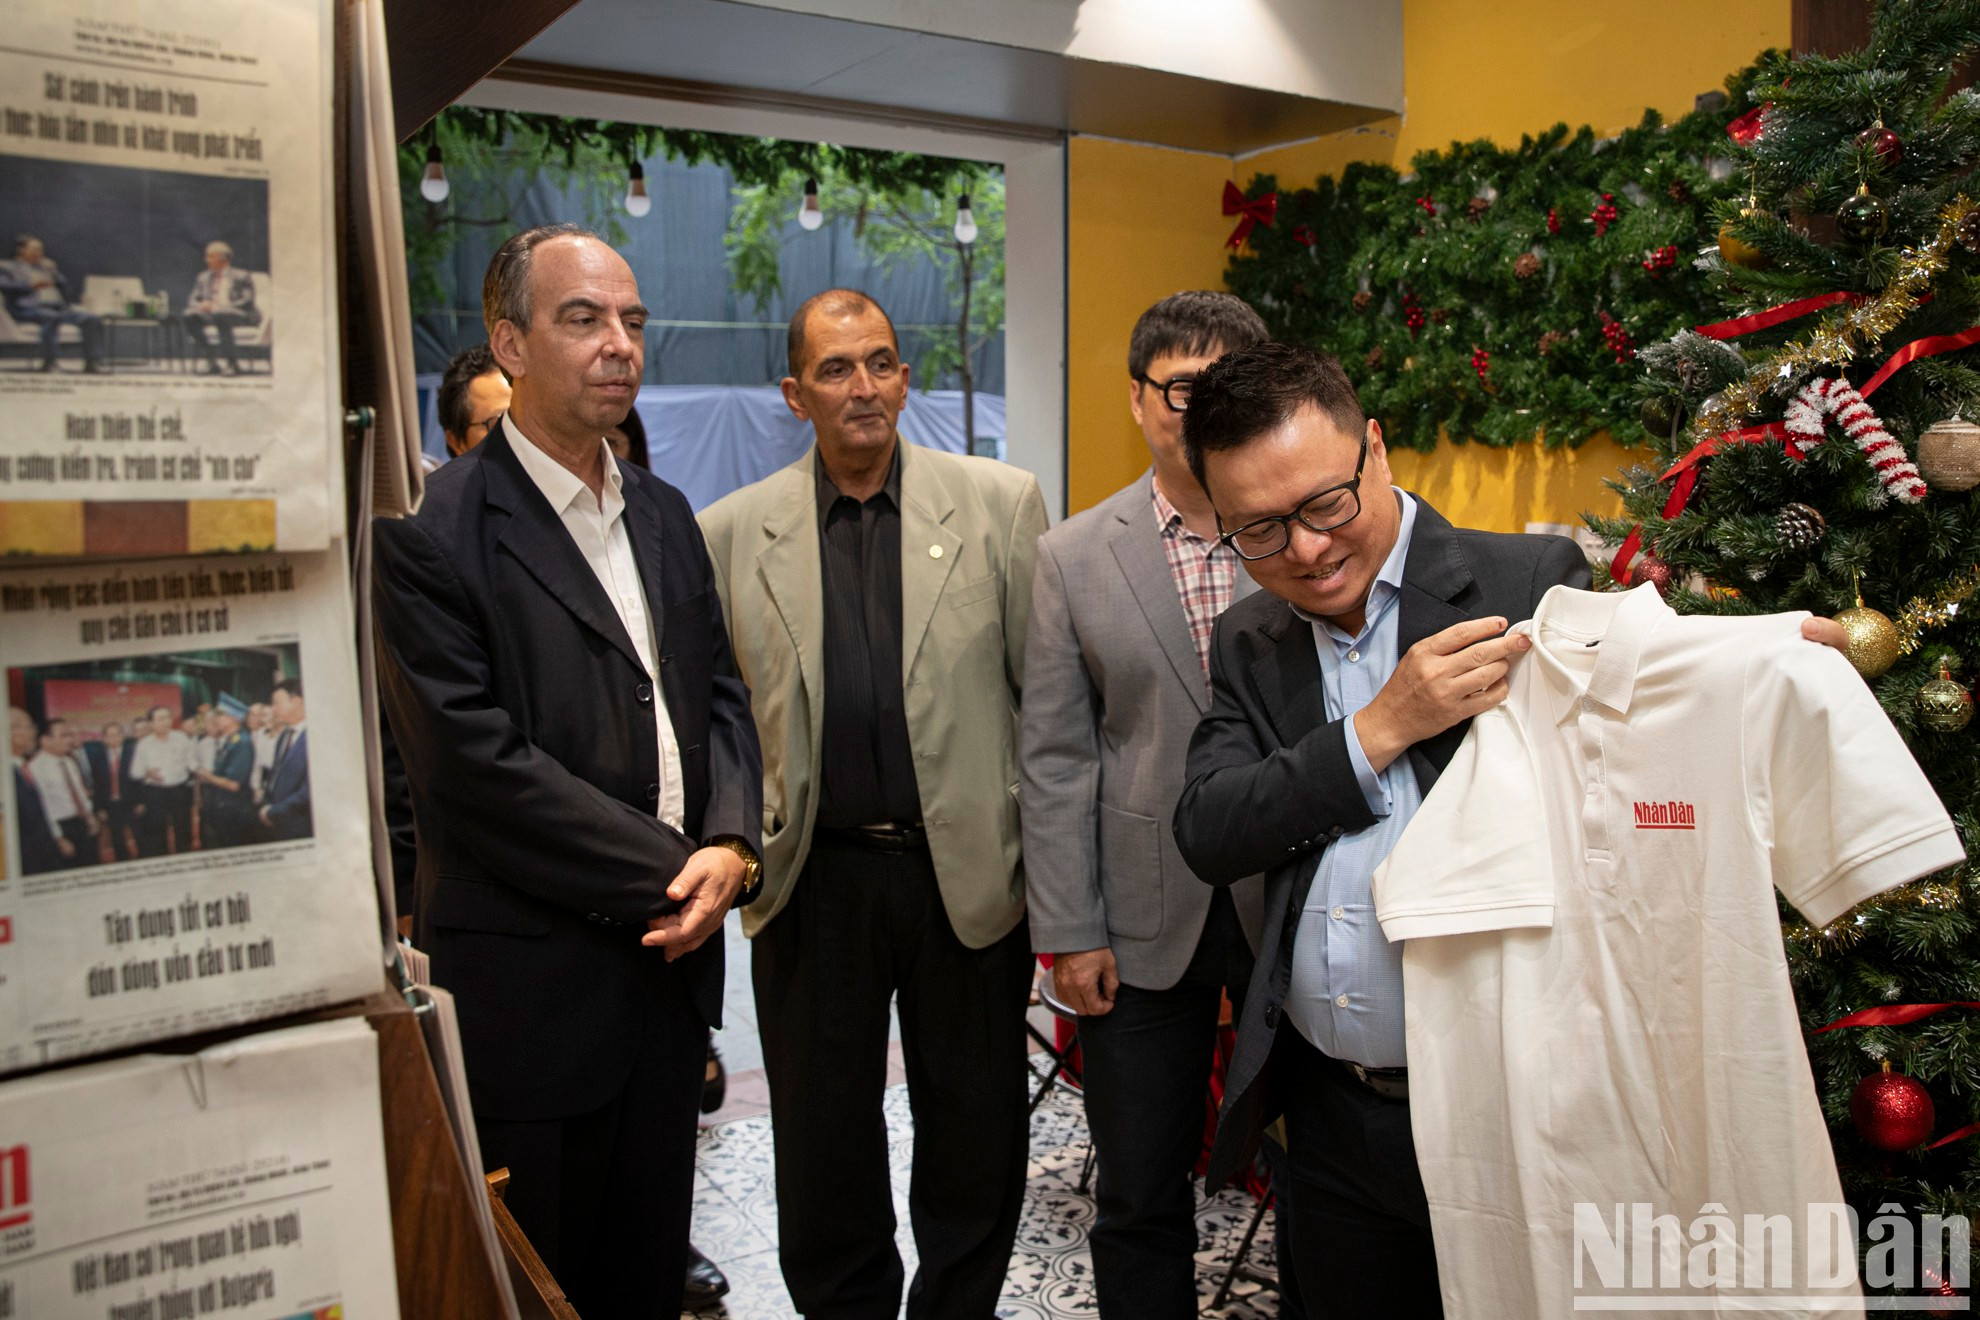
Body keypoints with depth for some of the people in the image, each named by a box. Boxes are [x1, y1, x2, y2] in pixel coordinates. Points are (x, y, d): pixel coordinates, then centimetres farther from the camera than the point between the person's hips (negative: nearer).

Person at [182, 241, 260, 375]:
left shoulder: (242, 277, 2)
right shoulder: (204, 277, 19)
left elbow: (247, 301, -9)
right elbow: (192, 299, 18)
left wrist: (218, 307, -18)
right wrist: (201, 305, -9)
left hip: (238, 315, -5)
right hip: (211, 313, 6)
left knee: (220, 317, -39)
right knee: (189, 317, -25)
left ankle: (233, 363, -33)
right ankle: (211, 361, -24)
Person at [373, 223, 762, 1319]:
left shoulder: (663, 514, 10)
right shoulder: (431, 530, -13)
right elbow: (478, 763, -19)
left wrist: (730, 841, -7)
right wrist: (670, 873, -16)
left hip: (669, 958, 6)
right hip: (532, 982, -6)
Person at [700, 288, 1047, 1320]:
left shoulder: (1000, 502, -1)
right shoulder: (732, 532, 1)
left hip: (968, 871, 0)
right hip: (814, 879, 1)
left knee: (976, 1139, 14)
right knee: (823, 1148, 15)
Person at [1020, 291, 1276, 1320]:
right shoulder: (1074, 556, 2)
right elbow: (1054, 758, 0)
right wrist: (1068, 930, -3)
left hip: (1296, 904, 0)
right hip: (1145, 924, 1)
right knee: (1140, 1195, 14)